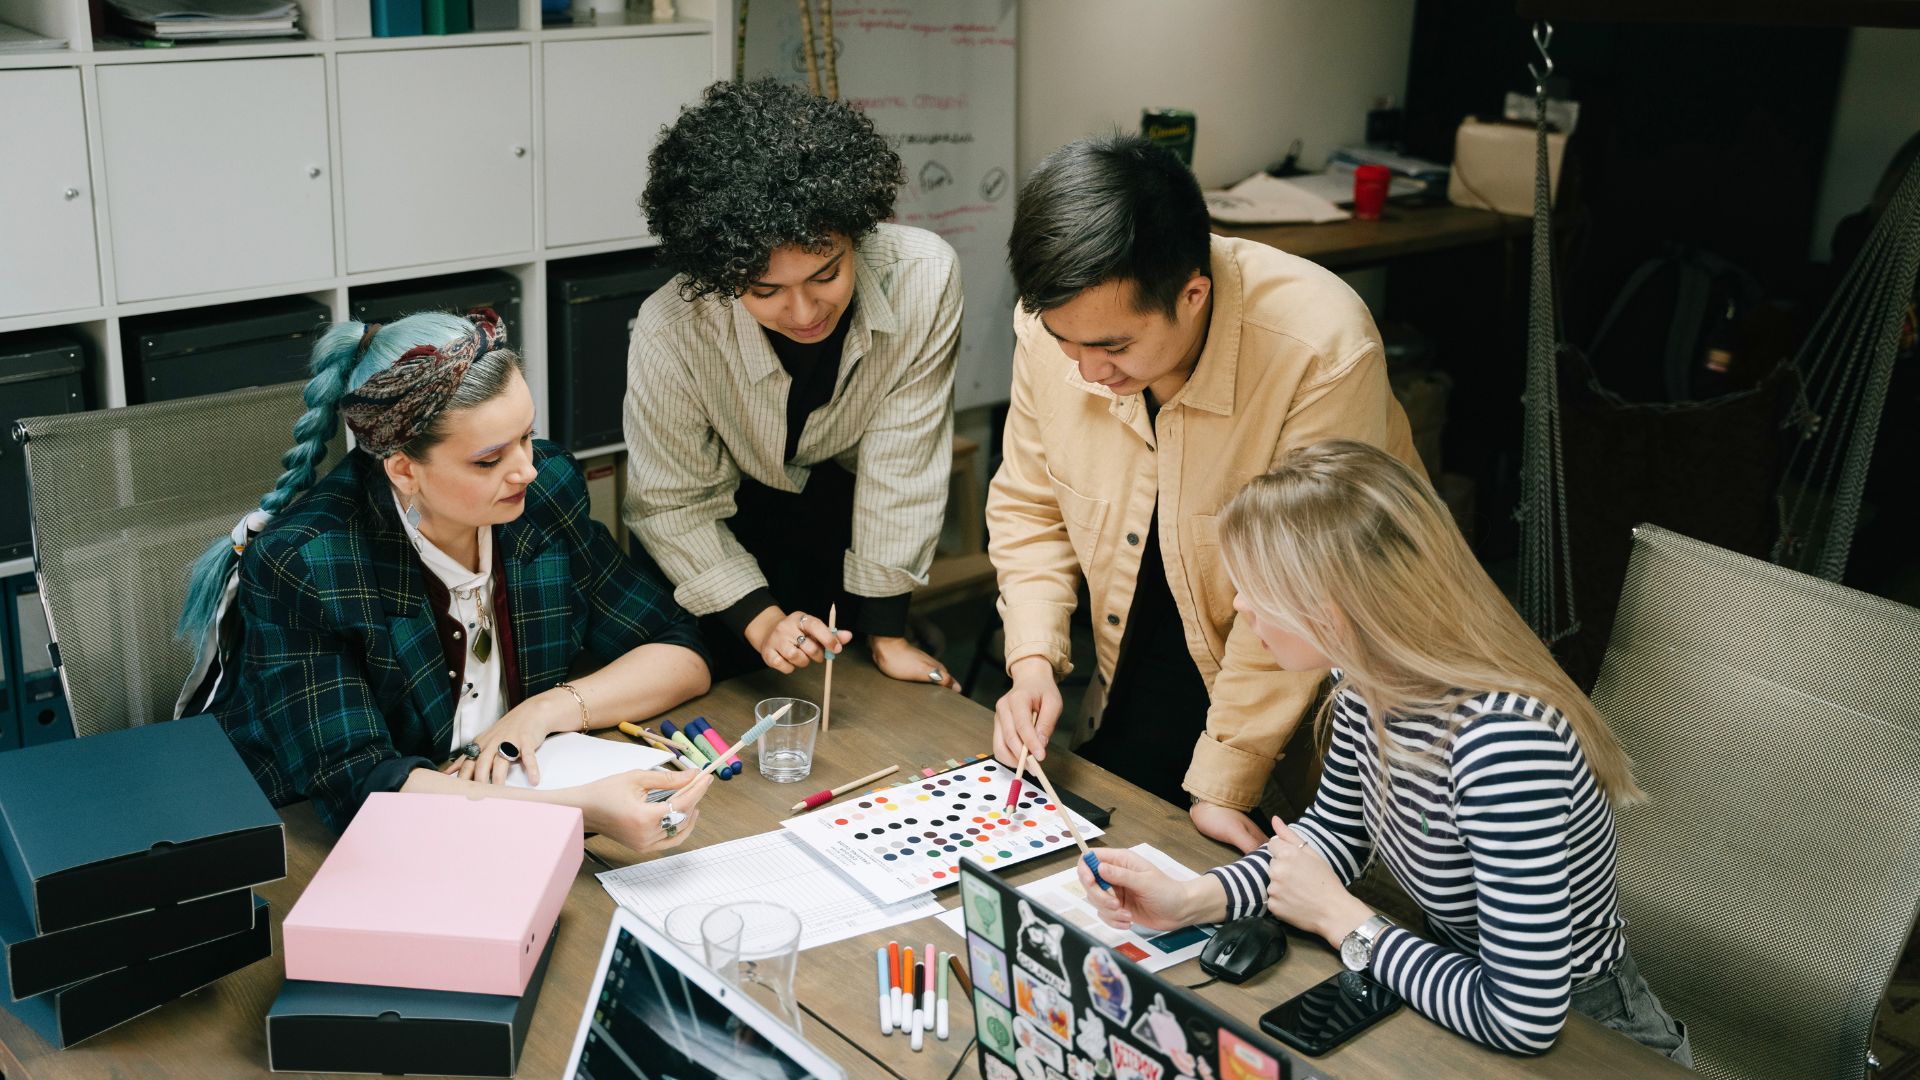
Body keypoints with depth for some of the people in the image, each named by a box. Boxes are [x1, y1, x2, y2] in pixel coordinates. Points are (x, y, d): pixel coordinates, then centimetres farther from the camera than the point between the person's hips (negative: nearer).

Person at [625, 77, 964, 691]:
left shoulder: (924, 278, -33)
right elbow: (672, 506, -20)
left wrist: (885, 634, -17)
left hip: (847, 514, 2)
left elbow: (901, 463, -23)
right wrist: (760, 618, -31)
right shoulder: (669, 335, -34)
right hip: (728, 524, -1)